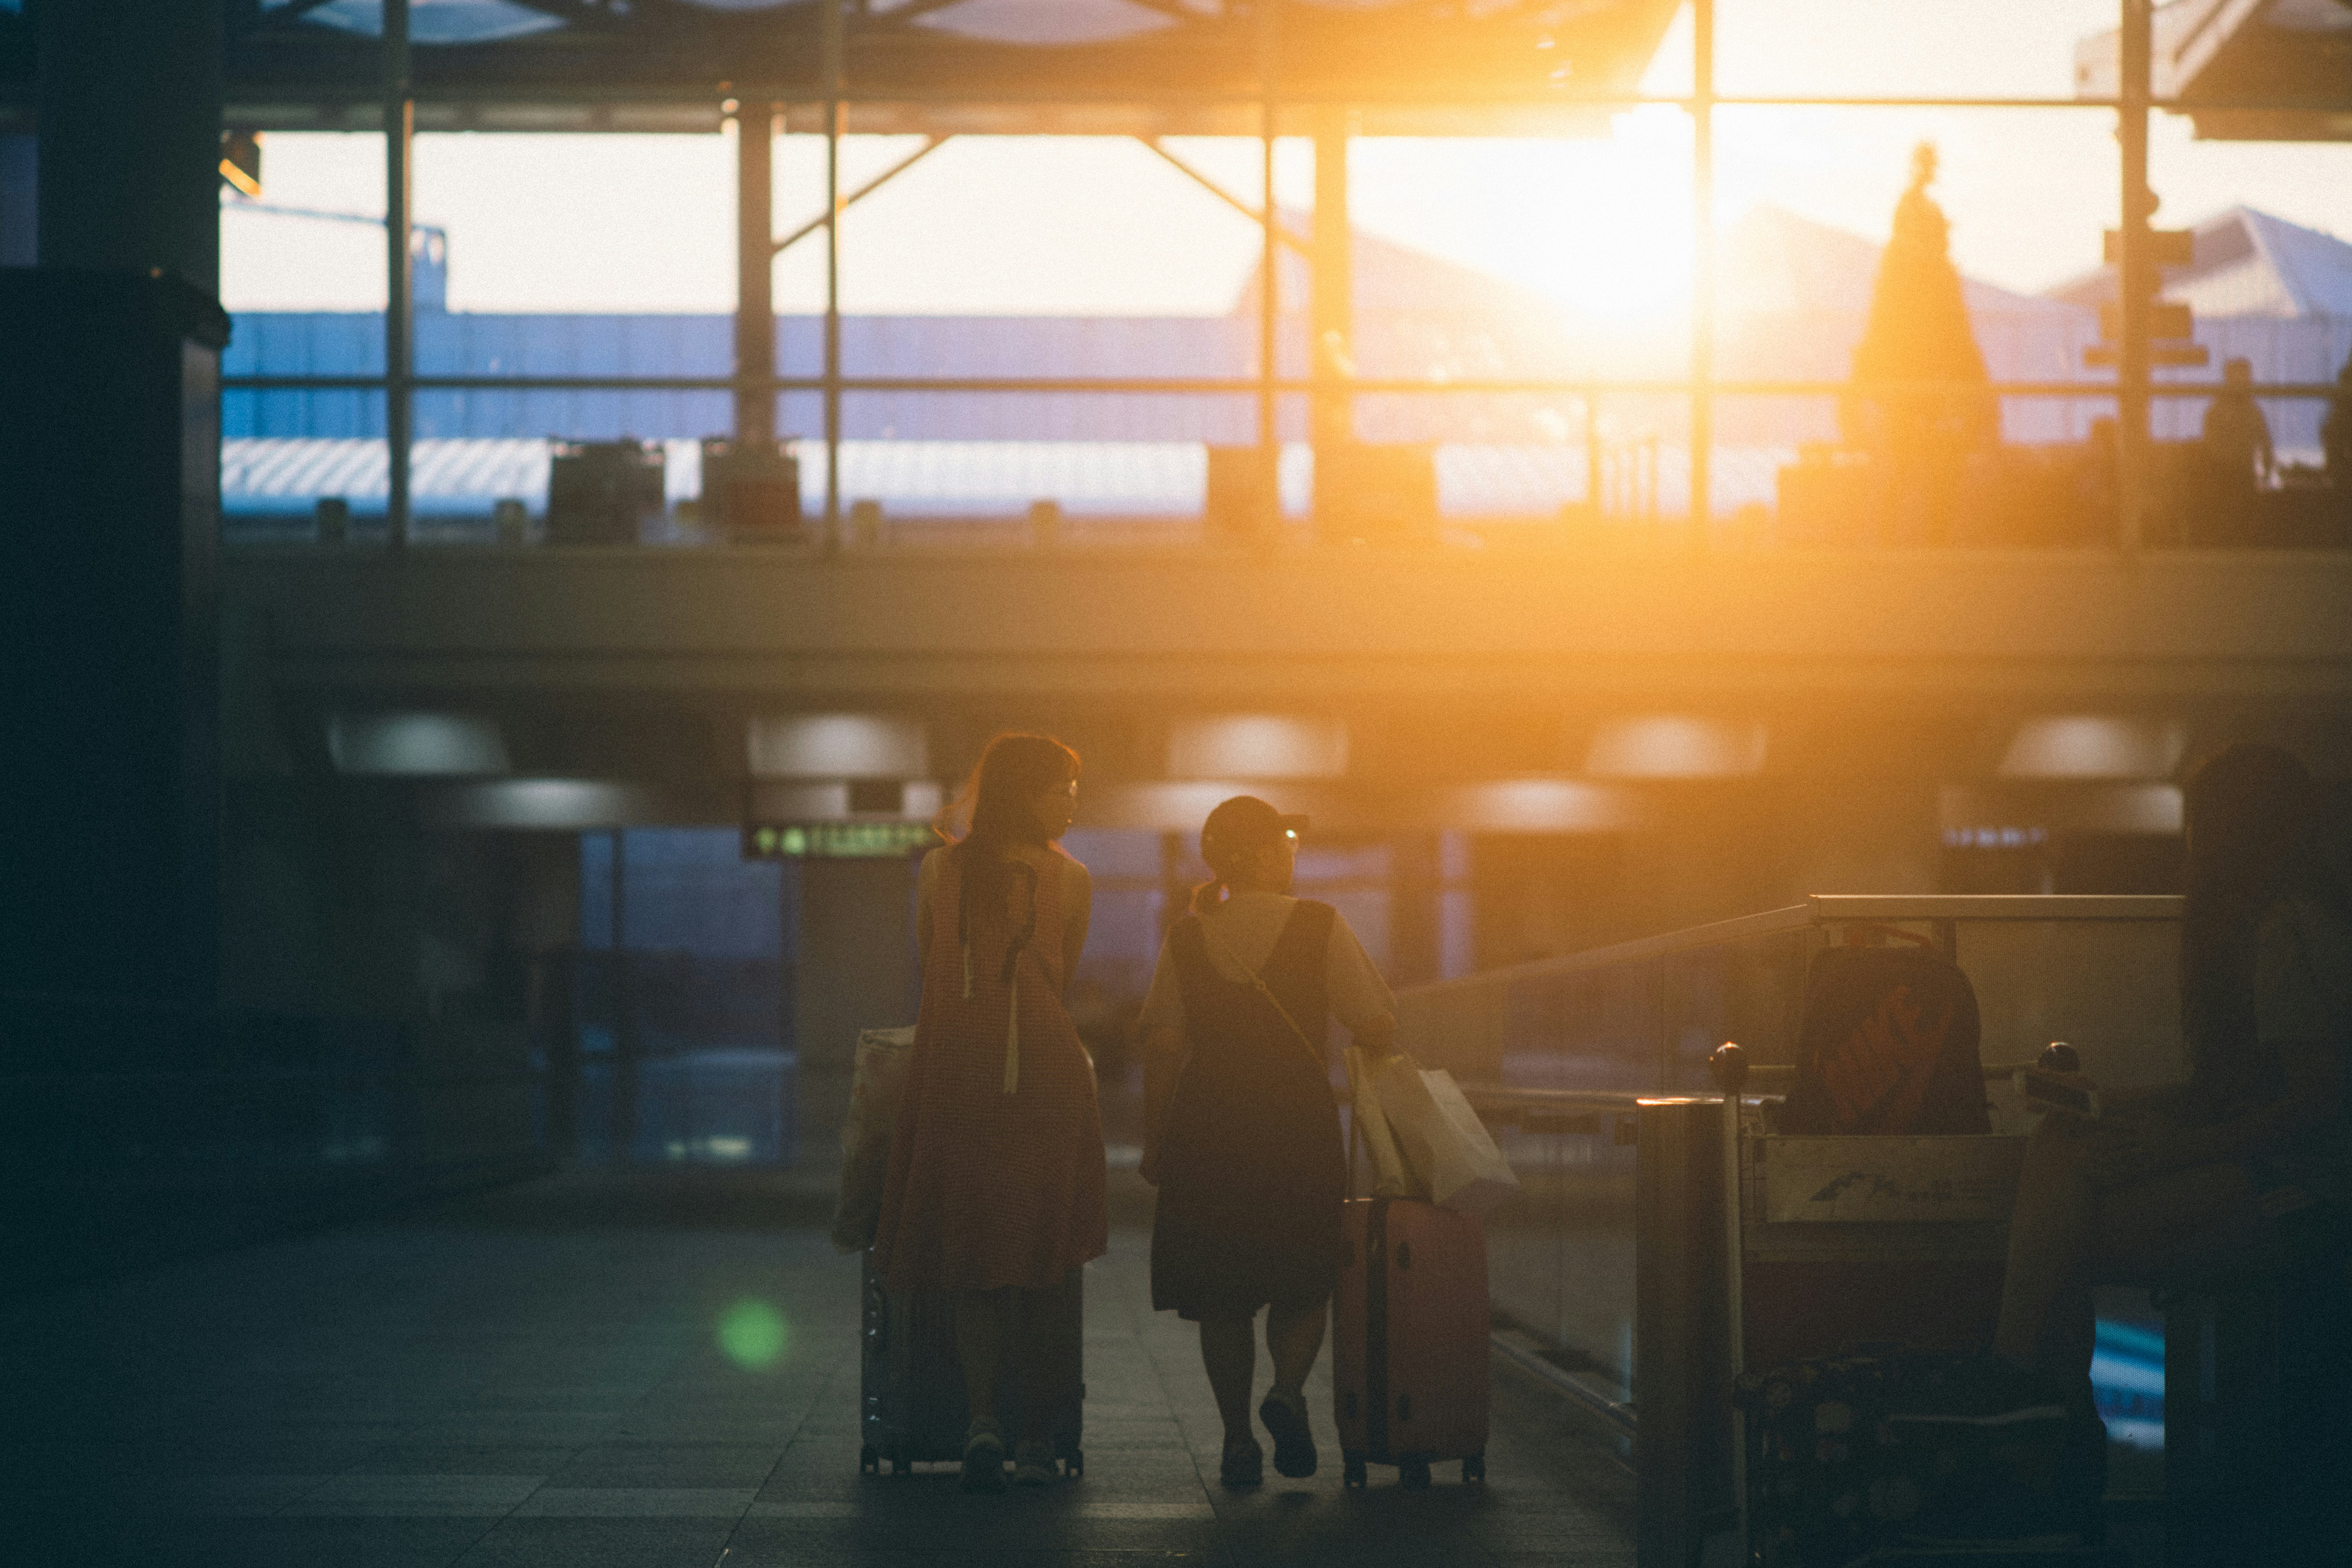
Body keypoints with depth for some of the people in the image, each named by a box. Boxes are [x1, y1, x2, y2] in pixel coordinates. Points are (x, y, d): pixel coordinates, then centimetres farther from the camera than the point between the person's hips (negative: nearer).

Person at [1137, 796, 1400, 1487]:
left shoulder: (1186, 939, 4)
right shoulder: (1318, 926, -4)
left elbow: (1163, 1047, 2)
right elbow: (1377, 1028, -5)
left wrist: (1154, 1140, 8)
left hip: (1206, 1131, 2)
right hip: (1298, 1125, -2)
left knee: (1221, 1298, 9)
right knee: (1303, 1282, 11)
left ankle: (1239, 1443, 6)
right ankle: (1288, 1392, -14)